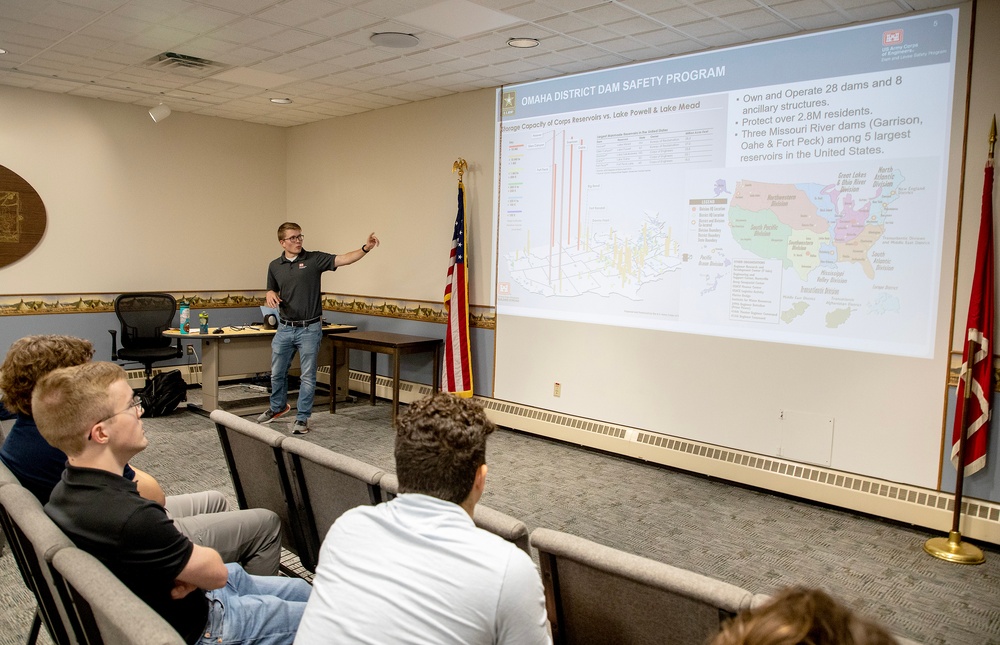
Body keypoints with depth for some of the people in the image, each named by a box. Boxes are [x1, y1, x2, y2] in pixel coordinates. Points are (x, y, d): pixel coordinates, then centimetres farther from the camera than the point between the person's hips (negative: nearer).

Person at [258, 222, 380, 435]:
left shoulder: (314, 259, -6)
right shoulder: (275, 266, 6)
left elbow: (342, 259, -17)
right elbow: (272, 290, 16)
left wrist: (365, 248, -33)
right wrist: (270, 295, -9)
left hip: (309, 329, -4)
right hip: (284, 329, 4)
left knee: (308, 377, 2)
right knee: (277, 373, 17)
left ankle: (302, 418, 15)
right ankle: (278, 407, 41)